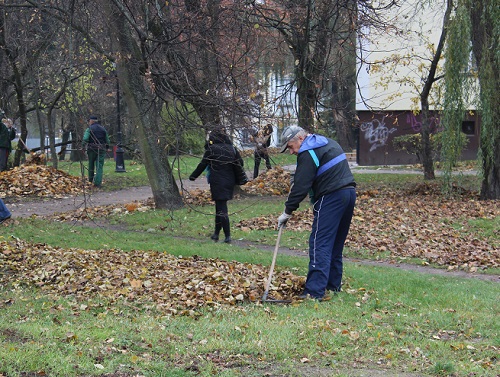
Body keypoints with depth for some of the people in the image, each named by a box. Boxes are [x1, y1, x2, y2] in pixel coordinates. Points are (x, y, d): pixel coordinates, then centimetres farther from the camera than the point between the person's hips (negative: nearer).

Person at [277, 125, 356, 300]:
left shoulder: (308, 153, -10)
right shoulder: (329, 142, 21)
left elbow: (301, 186, -13)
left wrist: (287, 211, -5)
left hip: (331, 197, -10)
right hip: (349, 193, 10)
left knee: (320, 244, -11)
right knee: (336, 243, 18)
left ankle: (314, 291, -16)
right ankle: (333, 285, 24)